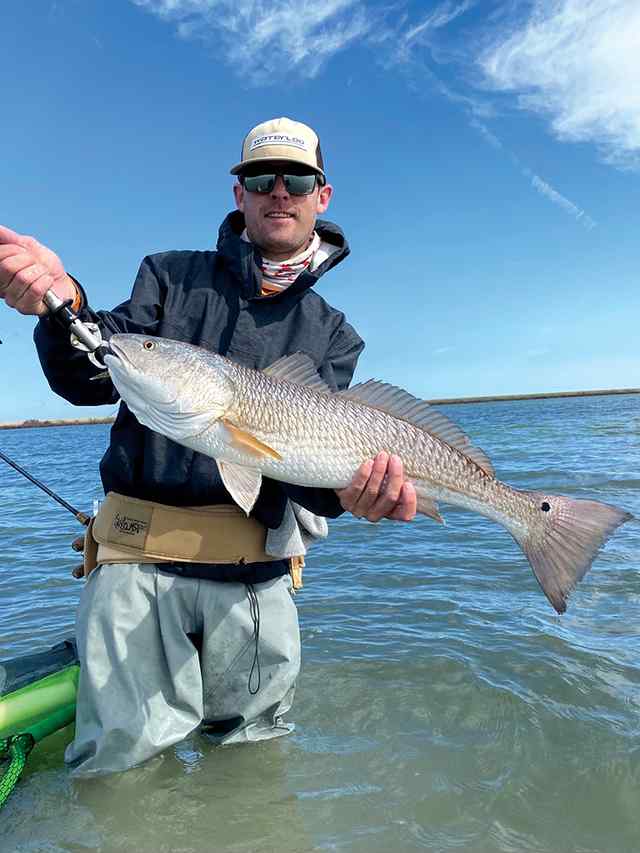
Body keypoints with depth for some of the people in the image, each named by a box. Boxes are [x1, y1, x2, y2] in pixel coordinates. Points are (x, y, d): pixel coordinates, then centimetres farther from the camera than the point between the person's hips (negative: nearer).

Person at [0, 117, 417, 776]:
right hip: (139, 557, -1)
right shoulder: (173, 276, 8)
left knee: (255, 752, 16)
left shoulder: (332, 334, 9)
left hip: (256, 572, 2)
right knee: (123, 760, 3)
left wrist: (347, 486, -26)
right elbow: (88, 381, -2)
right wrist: (63, 305, -24)